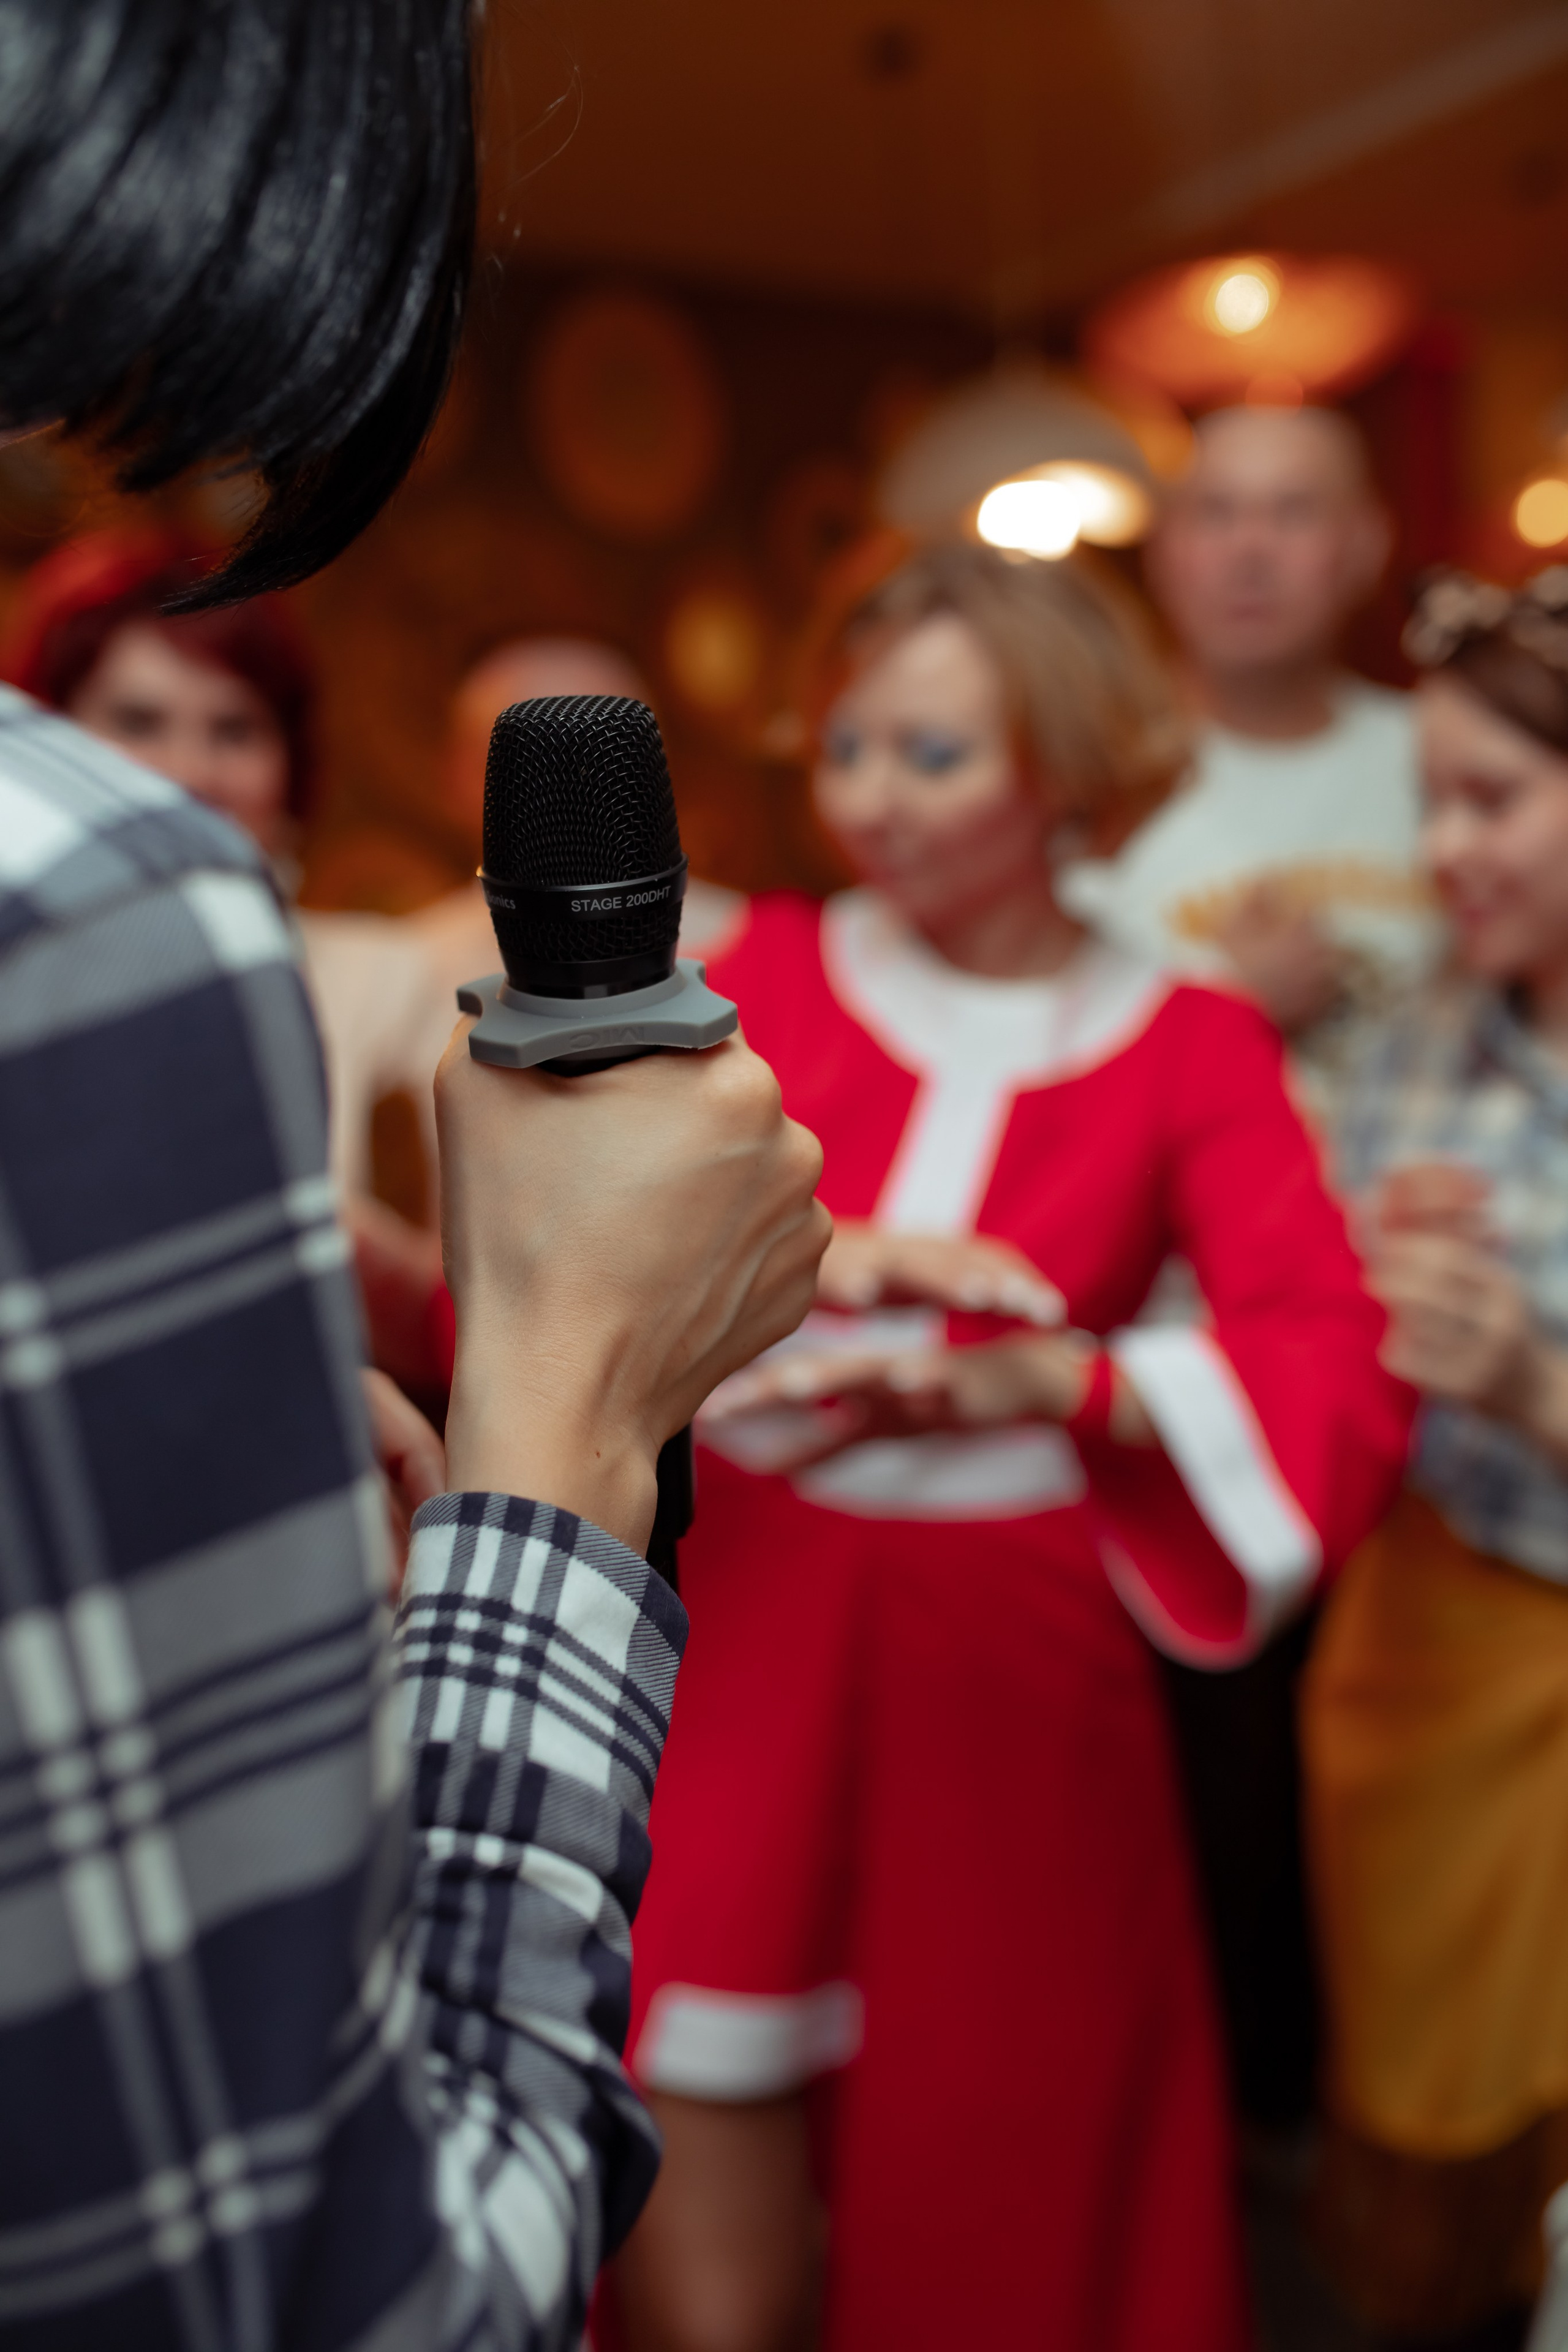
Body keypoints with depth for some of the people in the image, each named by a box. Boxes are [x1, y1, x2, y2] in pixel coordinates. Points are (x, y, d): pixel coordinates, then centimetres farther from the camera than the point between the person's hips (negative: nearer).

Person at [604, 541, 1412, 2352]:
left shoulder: (1187, 1048, 0)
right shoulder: (774, 969, 4)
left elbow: (1341, 1370, -15)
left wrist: (1033, 1379, -31)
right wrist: (810, 1253, -27)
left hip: (1004, 1682, 0)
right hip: (736, 1662, 1)